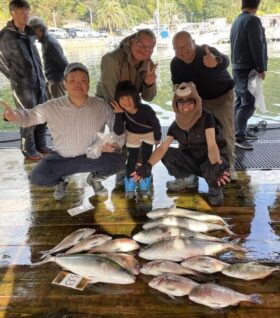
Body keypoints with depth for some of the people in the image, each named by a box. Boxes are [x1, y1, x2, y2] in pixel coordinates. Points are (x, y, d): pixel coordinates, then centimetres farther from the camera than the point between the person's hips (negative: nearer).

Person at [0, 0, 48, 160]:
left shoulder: (29, 33, 10)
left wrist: (41, 78, 15)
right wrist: (16, 79, -3)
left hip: (39, 82, 7)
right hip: (23, 86, -6)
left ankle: (41, 145, 26)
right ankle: (29, 151, 15)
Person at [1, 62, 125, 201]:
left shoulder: (101, 106, -13)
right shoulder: (52, 107, -13)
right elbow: (29, 116, -1)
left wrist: (113, 143, -25)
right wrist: (14, 115, -24)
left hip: (92, 156, 0)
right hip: (61, 157, 0)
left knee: (118, 161, -27)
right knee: (38, 176, -25)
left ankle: (95, 178, 9)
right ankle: (61, 180, 14)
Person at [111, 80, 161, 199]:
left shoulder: (146, 109, -39)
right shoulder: (121, 111, -31)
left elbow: (155, 123, -20)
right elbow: (118, 132, -31)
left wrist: (157, 138, -3)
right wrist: (118, 114, -44)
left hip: (149, 133, -1)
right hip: (132, 134, 2)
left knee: (146, 160, -1)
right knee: (131, 161, 0)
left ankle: (145, 187, 17)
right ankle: (130, 188, 17)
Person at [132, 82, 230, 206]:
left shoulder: (206, 117, -22)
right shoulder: (176, 125, -8)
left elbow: (212, 145, -33)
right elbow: (162, 147, -20)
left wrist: (217, 165, -54)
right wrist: (148, 165, -37)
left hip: (211, 160, -4)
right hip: (191, 160, 5)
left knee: (214, 169, -39)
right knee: (167, 154, -18)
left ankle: (215, 188, -3)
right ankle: (186, 179, 8)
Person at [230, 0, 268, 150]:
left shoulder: (237, 21, 14)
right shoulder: (252, 20, -14)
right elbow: (257, 47, -17)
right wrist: (261, 69, -10)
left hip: (238, 68, 10)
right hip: (248, 69, -10)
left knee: (240, 101, 13)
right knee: (248, 104, -9)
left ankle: (241, 131, 22)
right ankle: (239, 137, -9)